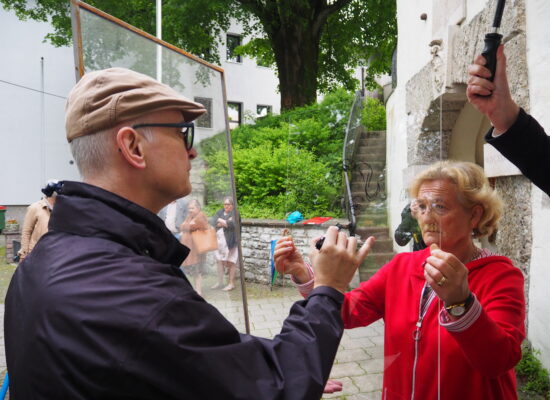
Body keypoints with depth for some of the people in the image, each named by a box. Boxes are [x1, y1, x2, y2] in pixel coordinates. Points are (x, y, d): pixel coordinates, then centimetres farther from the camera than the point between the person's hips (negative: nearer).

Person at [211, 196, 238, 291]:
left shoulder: (235, 213, -1)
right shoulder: (220, 212, 15)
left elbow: (232, 224, -18)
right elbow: (213, 221, 0)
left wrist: (221, 221, -6)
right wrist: (226, 223, -11)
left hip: (230, 241, -6)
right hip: (219, 240, 6)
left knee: (231, 262, -3)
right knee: (219, 261, 9)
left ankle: (231, 283, 4)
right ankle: (220, 282, 20)